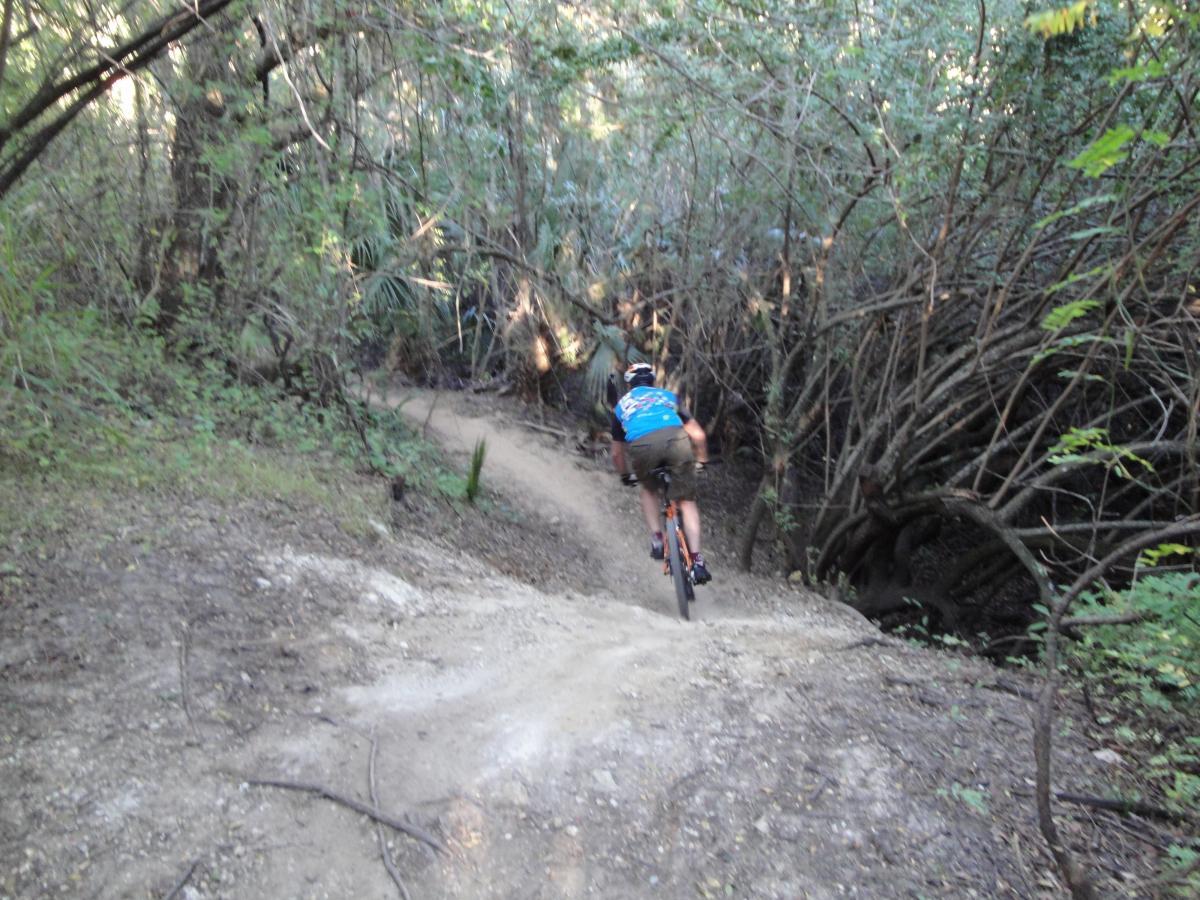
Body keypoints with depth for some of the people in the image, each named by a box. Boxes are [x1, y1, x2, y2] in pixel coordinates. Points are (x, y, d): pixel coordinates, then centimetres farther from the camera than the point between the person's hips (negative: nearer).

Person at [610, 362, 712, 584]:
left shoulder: (621, 405, 36)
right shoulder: (668, 395, 35)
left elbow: (617, 453, 39)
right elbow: (698, 435, 30)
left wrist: (625, 476, 56)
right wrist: (702, 460, 46)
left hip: (642, 446, 0)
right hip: (675, 439, 0)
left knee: (648, 489, 32)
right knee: (686, 501, 14)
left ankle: (657, 539, 20)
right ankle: (697, 561, 4)